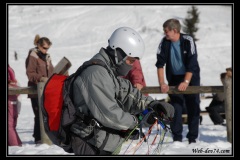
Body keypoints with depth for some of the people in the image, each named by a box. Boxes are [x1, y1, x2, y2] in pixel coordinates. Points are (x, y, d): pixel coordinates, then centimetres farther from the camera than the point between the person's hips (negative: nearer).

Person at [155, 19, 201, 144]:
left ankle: (192, 137, 2)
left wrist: (186, 82, -26)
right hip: (174, 78, 2)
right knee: (176, 107, -4)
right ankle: (177, 137, -1)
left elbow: (192, 64, -19)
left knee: (193, 107, -3)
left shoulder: (188, 41, -16)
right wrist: (162, 83, -17)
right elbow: (160, 64, -9)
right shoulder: (164, 42, -8)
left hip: (190, 77, -2)